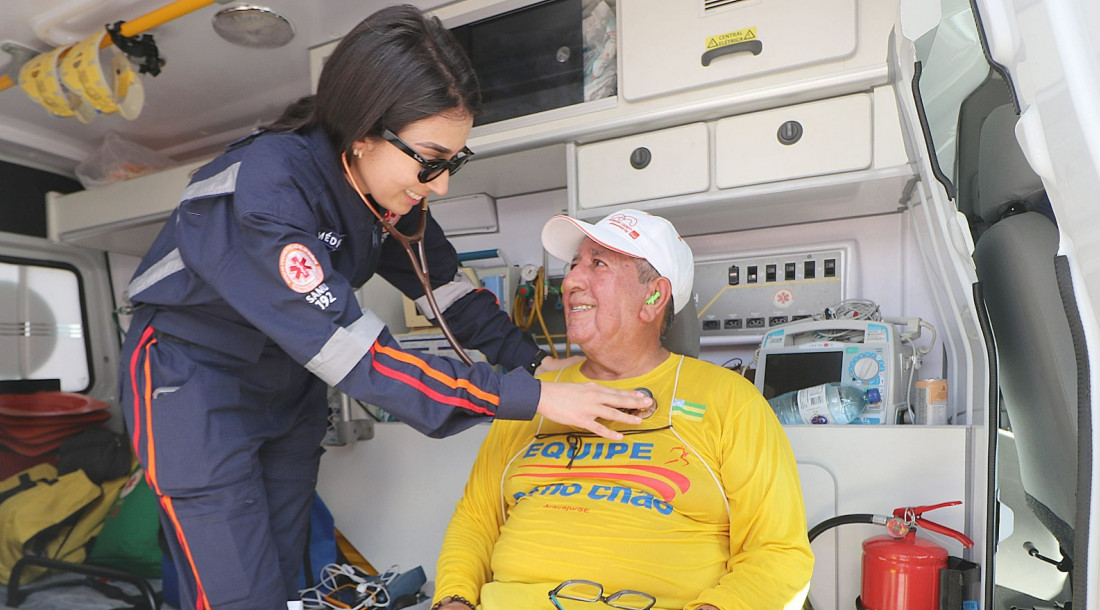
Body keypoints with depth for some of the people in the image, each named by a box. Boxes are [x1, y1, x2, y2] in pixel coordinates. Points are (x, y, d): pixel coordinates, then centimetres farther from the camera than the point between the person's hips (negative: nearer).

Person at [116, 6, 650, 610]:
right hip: (193, 381, -6)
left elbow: (443, 283, 1)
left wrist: (534, 360, -11)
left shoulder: (394, 186, -11)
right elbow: (353, 352, -36)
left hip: (291, 387, 6)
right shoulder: (263, 188, -33)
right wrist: (529, 399, -35)